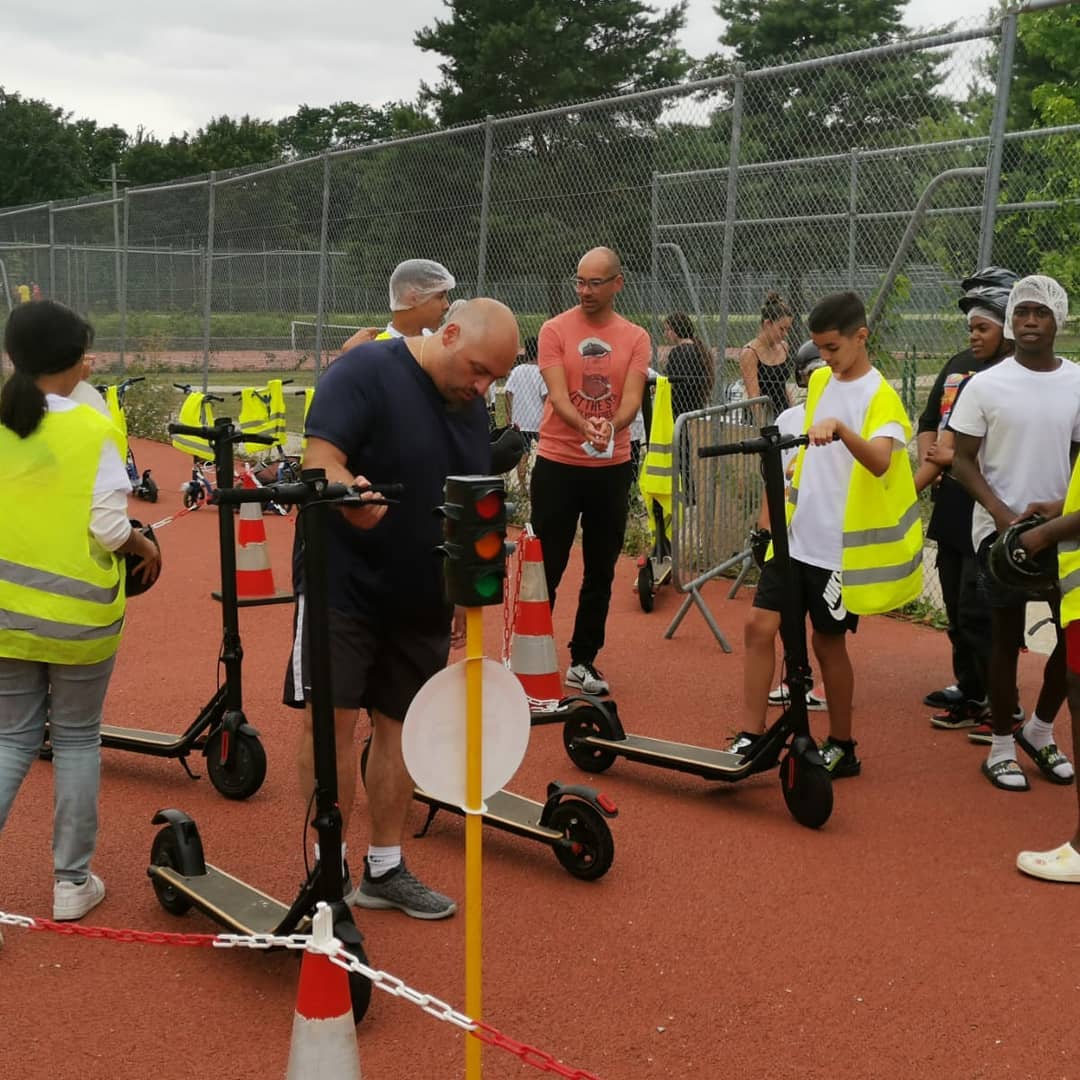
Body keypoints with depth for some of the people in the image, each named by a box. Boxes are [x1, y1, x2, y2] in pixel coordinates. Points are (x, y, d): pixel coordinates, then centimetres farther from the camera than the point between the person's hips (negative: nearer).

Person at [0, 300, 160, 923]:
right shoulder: (94, 430, -13)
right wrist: (146, 545, 6)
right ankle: (73, 883, 21)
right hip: (78, 614, -3)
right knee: (77, 738, 13)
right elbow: (109, 531, -14)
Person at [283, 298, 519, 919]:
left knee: (399, 726, 10)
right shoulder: (365, 372, -14)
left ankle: (385, 869, 21)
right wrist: (351, 493, -45)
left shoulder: (472, 406, 8)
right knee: (333, 719, -6)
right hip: (342, 586, -6)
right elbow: (321, 463, -24)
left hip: (421, 598, 6)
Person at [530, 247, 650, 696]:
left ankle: (583, 661, 23)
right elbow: (557, 395, -13)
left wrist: (611, 427, -30)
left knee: (601, 572, 10)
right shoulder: (555, 330, -3)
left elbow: (632, 398, -7)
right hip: (557, 465, -3)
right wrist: (585, 427, -34)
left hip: (612, 468, 3)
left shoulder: (635, 338, 3)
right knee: (546, 568, 2)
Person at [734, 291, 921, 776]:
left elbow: (880, 461, -33)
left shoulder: (880, 397, -14)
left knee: (828, 642, 5)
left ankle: (841, 748, 22)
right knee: (760, 626, -2)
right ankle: (751, 737, 5)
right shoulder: (820, 381, 8)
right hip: (796, 535, 6)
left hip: (840, 547, -6)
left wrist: (839, 428, -48)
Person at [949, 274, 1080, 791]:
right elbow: (963, 462, -5)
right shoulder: (986, 386, -7)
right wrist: (1004, 515, -17)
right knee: (1007, 637, 4)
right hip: (1000, 529, -3)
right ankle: (1001, 747, 18)